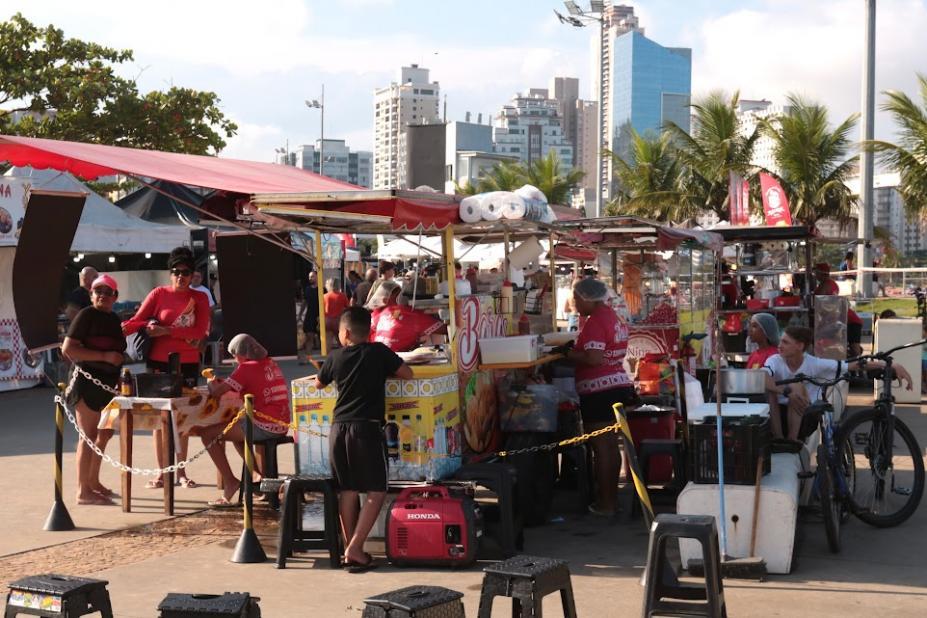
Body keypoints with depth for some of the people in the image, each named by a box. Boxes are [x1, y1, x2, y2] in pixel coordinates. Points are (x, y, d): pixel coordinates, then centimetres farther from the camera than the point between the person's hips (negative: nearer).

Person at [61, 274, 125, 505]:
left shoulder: (114, 320, 14)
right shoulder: (86, 315, -9)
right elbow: (68, 349, -18)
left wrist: (120, 361, 12)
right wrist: (104, 356, -21)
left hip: (108, 383, 8)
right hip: (88, 380, -8)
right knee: (88, 435, -8)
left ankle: (94, 482, 25)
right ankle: (83, 491, -6)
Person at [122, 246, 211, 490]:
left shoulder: (199, 298, 3)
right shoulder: (159, 294, 1)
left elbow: (200, 331, -9)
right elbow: (138, 320, -5)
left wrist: (167, 330, -17)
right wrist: (117, 330, -24)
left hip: (188, 364, 1)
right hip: (159, 362, -1)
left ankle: (181, 471, 17)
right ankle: (162, 472, 9)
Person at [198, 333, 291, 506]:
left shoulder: (247, 368, -10)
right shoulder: (270, 364, 14)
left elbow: (216, 392, -12)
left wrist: (212, 383, 11)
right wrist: (223, 382, 14)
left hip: (264, 427, -9)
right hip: (282, 426, 9)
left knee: (207, 433, -2)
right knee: (237, 435, 36)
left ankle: (229, 481, -1)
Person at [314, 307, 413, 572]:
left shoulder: (335, 357, 9)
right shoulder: (379, 352, 1)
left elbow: (318, 383, 24)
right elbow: (408, 374, 4)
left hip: (338, 428, 4)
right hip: (367, 428, -4)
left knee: (347, 490, 11)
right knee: (376, 491, -1)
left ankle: (350, 548, 13)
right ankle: (355, 549, -12)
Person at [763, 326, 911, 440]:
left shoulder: (815, 364, -11)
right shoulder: (775, 361, -12)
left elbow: (854, 365, -17)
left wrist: (893, 366, -25)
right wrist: (786, 390, -51)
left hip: (804, 419, 0)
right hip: (777, 417, 0)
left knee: (798, 388, -27)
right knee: (769, 387, -27)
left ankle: (792, 439, -23)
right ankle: (778, 438, -25)